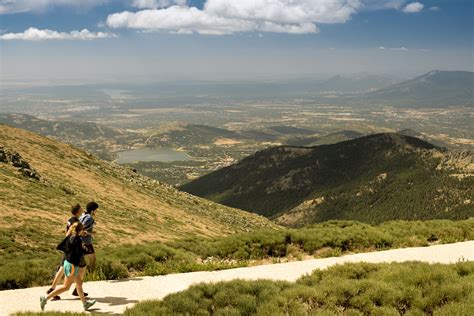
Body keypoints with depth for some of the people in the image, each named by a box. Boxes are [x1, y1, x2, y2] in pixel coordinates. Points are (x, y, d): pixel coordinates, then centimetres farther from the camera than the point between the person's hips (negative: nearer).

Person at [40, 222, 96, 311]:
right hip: (72, 264, -9)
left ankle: (85, 304, 28)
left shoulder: (69, 237, 4)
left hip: (67, 262, 9)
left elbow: (59, 246, 8)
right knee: (66, 287, 1)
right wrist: (83, 249, -4)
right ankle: (46, 298, 1)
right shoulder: (77, 239, -19)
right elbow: (79, 253, -23)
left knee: (79, 283, 18)